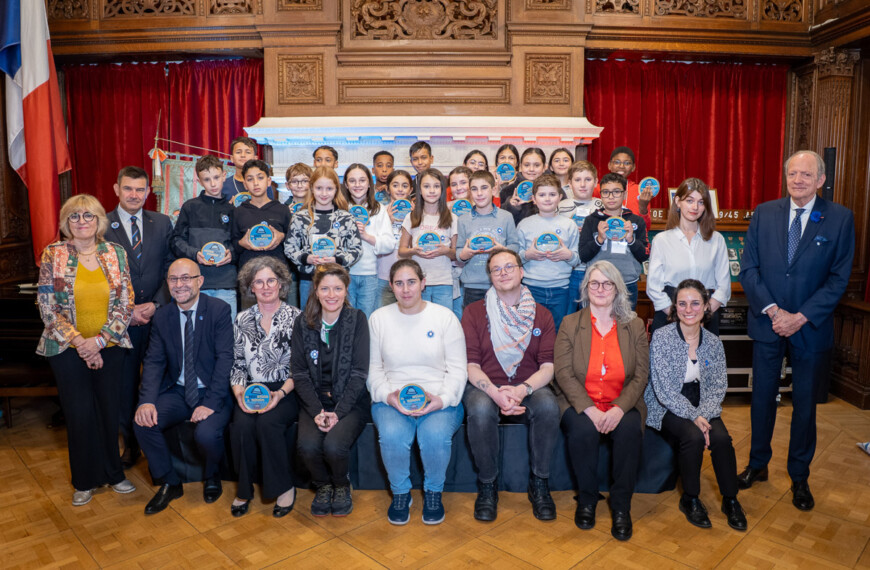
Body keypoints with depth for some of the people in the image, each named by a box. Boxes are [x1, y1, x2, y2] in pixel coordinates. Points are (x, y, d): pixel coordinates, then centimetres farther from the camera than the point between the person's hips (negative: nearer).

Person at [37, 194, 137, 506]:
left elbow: (126, 304, 0)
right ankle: (85, 481, 24)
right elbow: (47, 308, -4)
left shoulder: (116, 253, 2)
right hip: (68, 350, -1)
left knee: (110, 411, 6)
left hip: (110, 347, 1)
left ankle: (112, 473, 26)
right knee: (80, 414, 4)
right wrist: (80, 343, -12)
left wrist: (100, 339, -11)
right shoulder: (52, 255, -2)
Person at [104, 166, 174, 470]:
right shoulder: (101, 226, 0)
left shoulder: (162, 223, 5)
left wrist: (156, 304, -8)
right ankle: (131, 443, 27)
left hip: (158, 315, 1)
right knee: (125, 383, 10)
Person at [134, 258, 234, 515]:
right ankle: (169, 483, 6)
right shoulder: (162, 315, 5)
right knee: (143, 423, -18)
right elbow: (154, 361, 0)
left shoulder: (219, 310, -10)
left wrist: (211, 403, -24)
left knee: (206, 433, -29)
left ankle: (212, 477, 9)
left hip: (213, 392, -4)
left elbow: (225, 358, -16)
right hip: (177, 392, 5)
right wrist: (147, 400, -17)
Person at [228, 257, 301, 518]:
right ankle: (244, 488, -3)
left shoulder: (295, 316, -1)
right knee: (241, 425, -25)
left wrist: (280, 394, -18)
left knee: (268, 422, -30)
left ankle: (284, 487, -9)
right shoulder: (243, 319, 11)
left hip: (286, 391, -3)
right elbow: (237, 363, 10)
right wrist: (239, 393, -9)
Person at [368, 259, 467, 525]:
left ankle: (433, 492, 2)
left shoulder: (445, 317, 4)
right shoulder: (378, 318, 8)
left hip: (439, 399, -1)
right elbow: (373, 367, 8)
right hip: (391, 399, 1)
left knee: (436, 435, -31)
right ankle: (400, 493, 0)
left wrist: (442, 399, -13)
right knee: (392, 435, -30)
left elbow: (457, 368, 2)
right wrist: (388, 395, -10)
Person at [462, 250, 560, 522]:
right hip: (484, 387, -1)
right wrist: (495, 393, -20)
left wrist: (521, 390, -19)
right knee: (480, 409, -35)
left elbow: (548, 367, 1)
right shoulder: (474, 312, 5)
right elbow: (470, 365, -2)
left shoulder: (541, 315, 9)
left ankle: (539, 484, -10)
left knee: (548, 406, -31)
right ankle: (487, 485, -11)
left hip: (528, 388, 1)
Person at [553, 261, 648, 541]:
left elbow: (641, 374, 1)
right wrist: (589, 409, -19)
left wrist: (620, 408, -16)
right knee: (583, 431, -31)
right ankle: (586, 500, -6)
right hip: (579, 405, -1)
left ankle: (621, 507, -12)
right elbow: (563, 373, -5)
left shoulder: (635, 326, 9)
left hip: (622, 406, 1)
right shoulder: (570, 324, 4)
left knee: (630, 429, -30)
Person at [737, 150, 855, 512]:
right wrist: (772, 309, -13)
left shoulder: (840, 218, -4)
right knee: (763, 397, 12)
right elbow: (748, 269, -1)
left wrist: (801, 317, -15)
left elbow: (839, 278, -6)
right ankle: (758, 465, 30)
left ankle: (799, 478, 29)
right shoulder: (764, 214, 1)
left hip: (811, 328, -1)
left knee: (804, 404, 11)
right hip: (767, 323, 1)